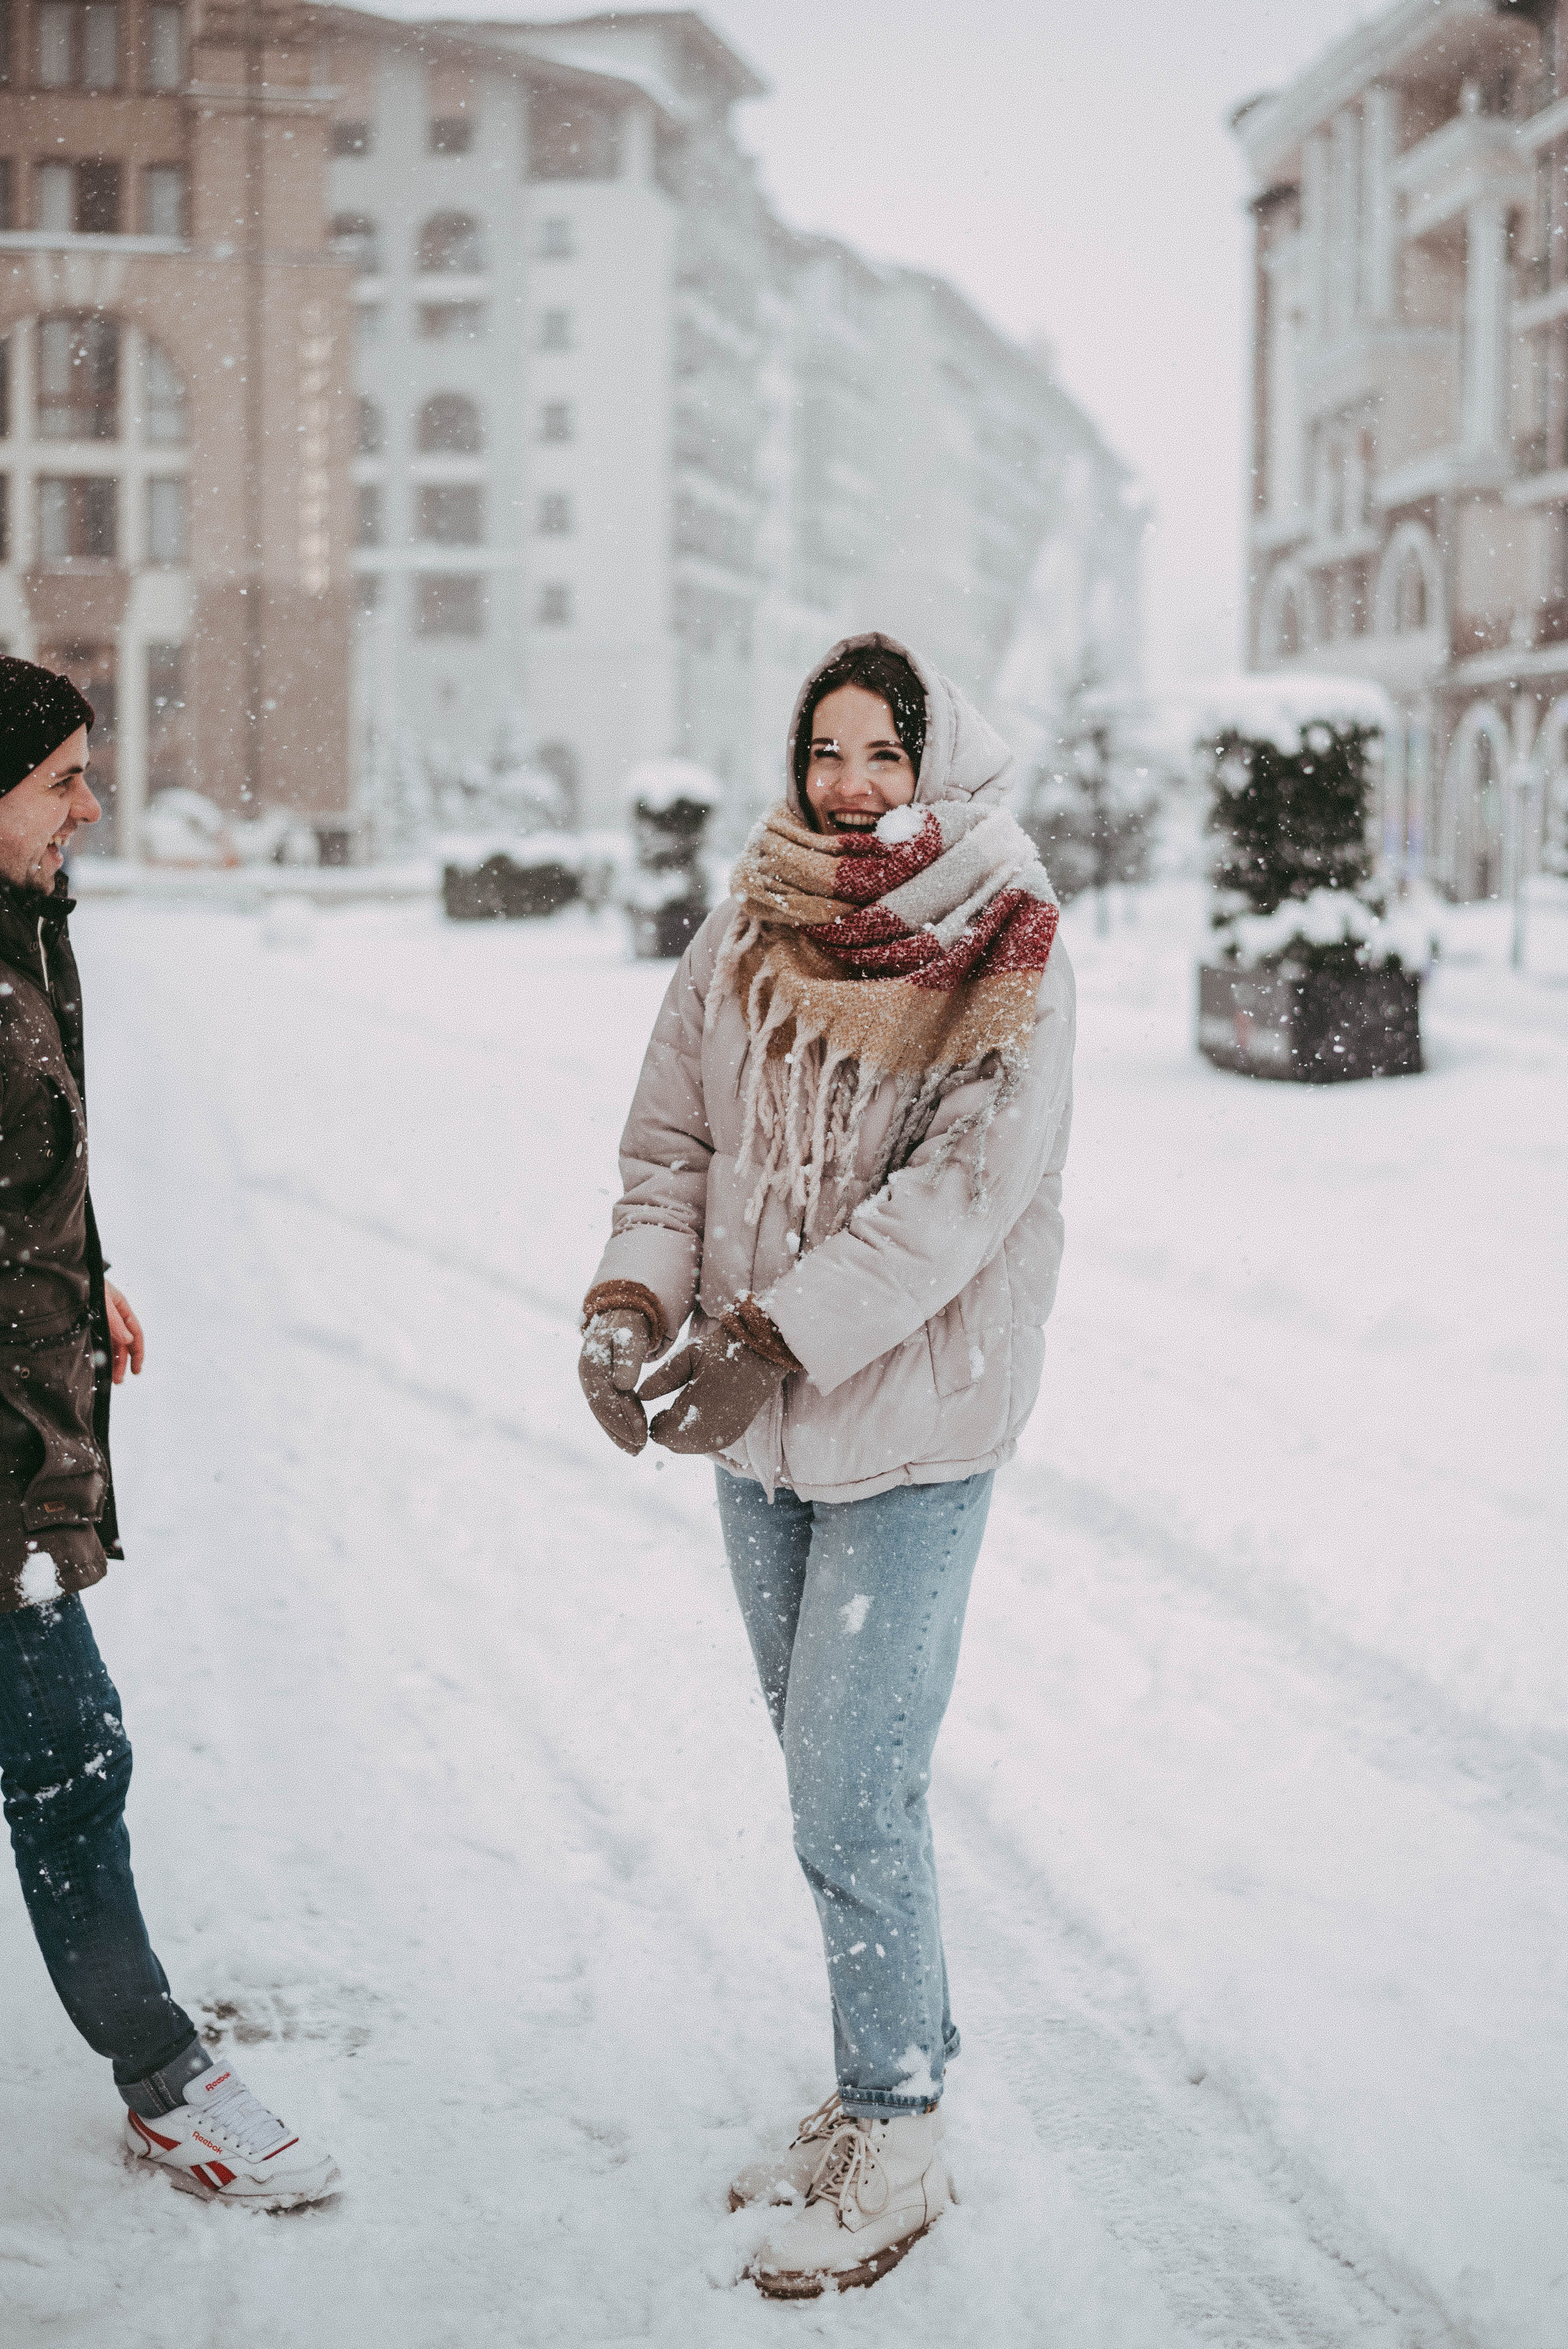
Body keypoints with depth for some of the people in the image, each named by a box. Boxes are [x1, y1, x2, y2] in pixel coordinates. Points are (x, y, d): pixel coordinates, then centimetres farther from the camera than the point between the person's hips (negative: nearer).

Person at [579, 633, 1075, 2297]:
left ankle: (895, 2151, 11)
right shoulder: (744, 940, 4)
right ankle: (889, 2081, 33)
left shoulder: (1004, 965, -10)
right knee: (831, 1779, 16)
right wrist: (632, 1293, -15)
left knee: (851, 1802, -6)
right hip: (758, 1433, 6)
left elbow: (966, 1185, -20)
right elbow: (670, 1141, 5)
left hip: (915, 1429, -5)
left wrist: (780, 1330, -29)